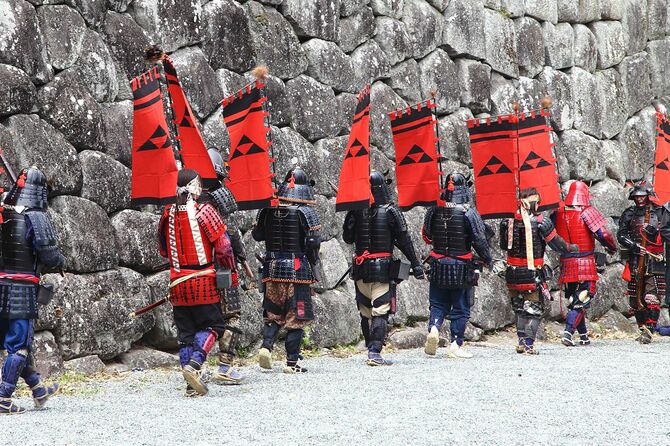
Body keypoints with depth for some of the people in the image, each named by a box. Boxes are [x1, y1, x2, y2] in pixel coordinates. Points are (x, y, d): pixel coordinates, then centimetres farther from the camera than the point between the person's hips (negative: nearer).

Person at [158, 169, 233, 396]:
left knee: (185, 332, 9)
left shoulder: (168, 214, 5)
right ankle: (194, 364, -15)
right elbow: (223, 248, -11)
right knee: (212, 325, 7)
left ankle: (192, 385, 7)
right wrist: (229, 270, 5)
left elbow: (164, 250, 17)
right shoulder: (204, 211, -10)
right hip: (204, 282, -5)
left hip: (178, 282, 5)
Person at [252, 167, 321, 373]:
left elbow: (257, 235, 11)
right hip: (298, 269, -4)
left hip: (272, 268, 4)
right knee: (296, 317, 3)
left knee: (273, 312, 17)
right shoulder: (305, 212, -9)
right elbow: (313, 242, -11)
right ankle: (292, 362, 3)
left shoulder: (268, 210, 2)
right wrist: (313, 263, 6)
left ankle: (266, 346, -4)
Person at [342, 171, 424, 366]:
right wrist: (415, 264, 2)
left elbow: (347, 238, 9)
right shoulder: (390, 211, -7)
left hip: (361, 269, 3)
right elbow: (404, 240, -4)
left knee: (365, 311, 15)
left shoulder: (356, 211, 0)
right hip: (383, 268, -3)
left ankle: (371, 348, 23)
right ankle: (375, 352, -15)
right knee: (380, 312, -5)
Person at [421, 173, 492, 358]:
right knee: (460, 307, 8)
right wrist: (488, 260, 5)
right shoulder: (468, 212, -13)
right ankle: (455, 345, 9)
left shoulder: (435, 211, -3)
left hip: (438, 265, 3)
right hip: (461, 267, -3)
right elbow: (479, 240, -10)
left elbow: (426, 236, 9)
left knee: (438, 303, 15)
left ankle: (433, 328, -10)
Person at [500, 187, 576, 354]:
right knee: (534, 309, 7)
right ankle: (529, 344, 2)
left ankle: (521, 341, 17)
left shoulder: (508, 221, -1)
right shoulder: (541, 222, -13)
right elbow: (557, 243, -4)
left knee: (519, 308, 18)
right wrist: (571, 248, 15)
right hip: (533, 274, -4)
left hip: (513, 273, 4)